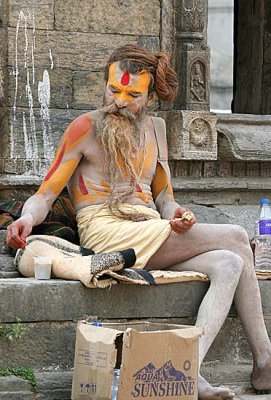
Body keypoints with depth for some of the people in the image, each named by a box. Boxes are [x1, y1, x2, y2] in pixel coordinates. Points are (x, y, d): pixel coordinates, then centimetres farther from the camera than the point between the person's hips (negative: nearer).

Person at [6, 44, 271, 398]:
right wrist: (26, 219, -24)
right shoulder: (86, 127, 2)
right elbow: (45, 195, -1)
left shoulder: (153, 129, 20)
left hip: (152, 242, 7)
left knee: (228, 265, -22)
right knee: (236, 238, -16)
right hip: (107, 233, -7)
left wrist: (175, 214, -2)